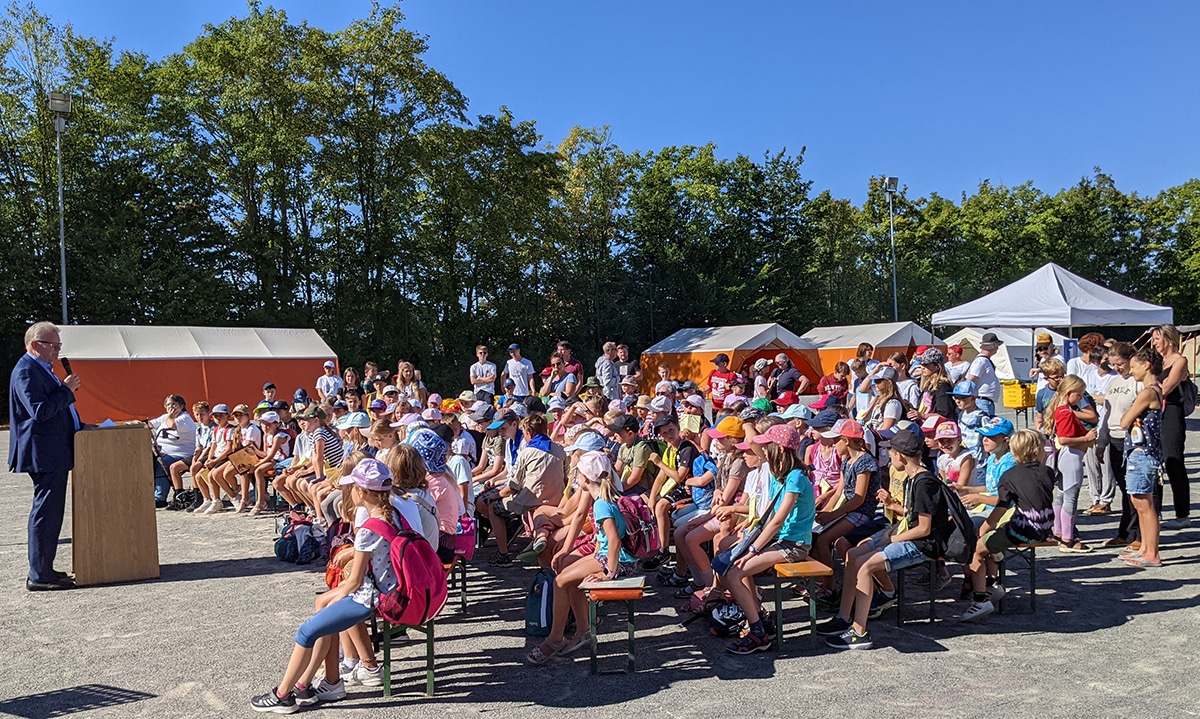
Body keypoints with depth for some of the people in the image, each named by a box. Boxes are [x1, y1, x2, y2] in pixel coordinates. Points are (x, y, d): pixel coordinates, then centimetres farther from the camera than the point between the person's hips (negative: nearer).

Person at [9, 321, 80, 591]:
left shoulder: (41, 369, 19)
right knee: (46, 511, -8)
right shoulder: (26, 371, -13)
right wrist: (66, 390, -16)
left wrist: (66, 390, 10)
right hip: (44, 454, -11)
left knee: (50, 511, 15)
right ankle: (39, 576, -3)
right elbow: (39, 410, -23)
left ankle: (43, 569, 23)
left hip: (54, 453, 11)